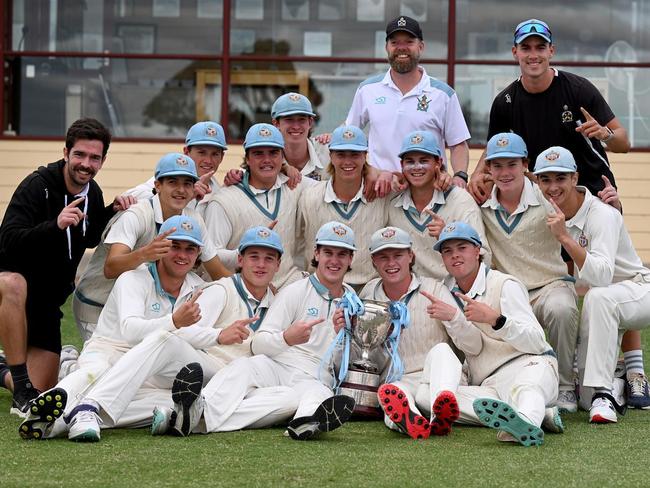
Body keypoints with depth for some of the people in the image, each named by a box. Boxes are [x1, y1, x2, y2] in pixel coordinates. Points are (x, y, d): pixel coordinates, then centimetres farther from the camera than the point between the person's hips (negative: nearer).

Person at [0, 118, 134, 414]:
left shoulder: (92, 194, 1)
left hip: (47, 300, 6)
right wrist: (55, 225, -44)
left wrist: (111, 212, -1)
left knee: (43, 389, -4)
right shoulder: (37, 186, -19)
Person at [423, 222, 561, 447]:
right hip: (486, 385, 5)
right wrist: (452, 317, -14)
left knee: (526, 388, -38)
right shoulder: (449, 292, 19)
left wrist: (494, 319, -22)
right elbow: (474, 347, 5)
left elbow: (537, 343, -7)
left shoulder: (504, 284, 4)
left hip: (530, 364, -5)